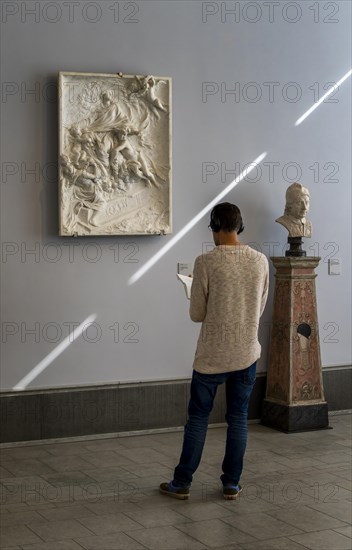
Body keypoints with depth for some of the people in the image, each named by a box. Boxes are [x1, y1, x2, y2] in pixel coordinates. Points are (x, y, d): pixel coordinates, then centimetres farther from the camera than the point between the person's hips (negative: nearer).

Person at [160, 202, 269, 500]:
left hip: (212, 356, -3)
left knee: (198, 417, 8)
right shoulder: (261, 260, -2)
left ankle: (182, 483, 16)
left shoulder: (206, 262, -14)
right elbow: (260, 308, 8)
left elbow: (196, 314, -8)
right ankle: (232, 484, 18)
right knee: (238, 418, 12)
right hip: (247, 353, 3)